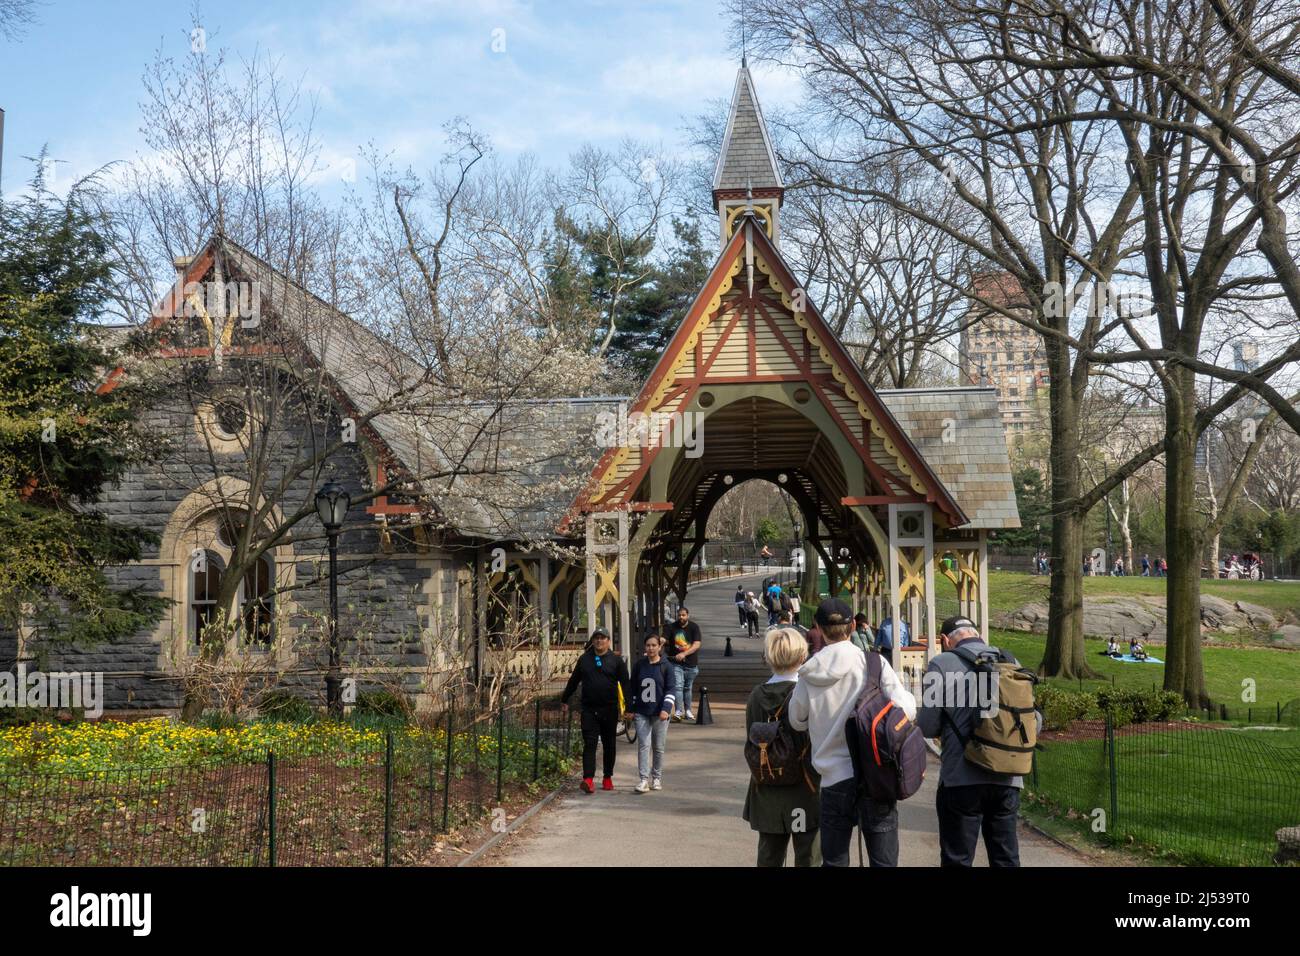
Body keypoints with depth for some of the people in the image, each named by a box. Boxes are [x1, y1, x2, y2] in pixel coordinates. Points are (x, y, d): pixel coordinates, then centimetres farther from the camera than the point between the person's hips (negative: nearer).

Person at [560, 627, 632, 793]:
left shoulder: (616, 660, 2)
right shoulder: (584, 659, 9)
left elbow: (625, 683, -2)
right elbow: (573, 681, 17)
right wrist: (564, 700, 22)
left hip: (609, 710, -1)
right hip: (589, 709, 1)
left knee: (609, 745, 9)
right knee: (589, 744, -8)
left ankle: (608, 778, 21)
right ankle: (588, 779, -16)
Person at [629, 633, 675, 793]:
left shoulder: (665, 666, -2)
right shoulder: (639, 665, 5)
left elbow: (670, 690, -3)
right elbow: (633, 688, 11)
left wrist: (666, 709, -14)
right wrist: (631, 709, 7)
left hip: (659, 713, -1)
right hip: (642, 713, 1)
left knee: (658, 747, 6)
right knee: (643, 745, -7)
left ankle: (657, 778, 19)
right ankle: (644, 779, -8)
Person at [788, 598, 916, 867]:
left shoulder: (809, 675, 0)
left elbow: (797, 721, 13)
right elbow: (906, 709, -10)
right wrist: (905, 692, 11)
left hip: (833, 778, 2)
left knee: (833, 861, 12)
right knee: (883, 861, 6)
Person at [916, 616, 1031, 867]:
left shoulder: (942, 665, -6)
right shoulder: (1011, 662, 7)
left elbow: (928, 727, -5)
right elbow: (1033, 722, 10)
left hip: (962, 780, -4)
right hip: (1007, 779, 4)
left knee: (957, 859, 6)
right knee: (1007, 858, 14)